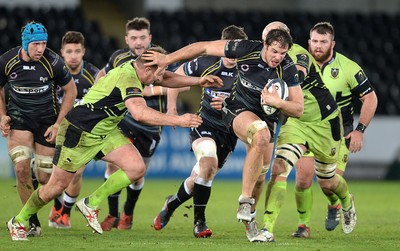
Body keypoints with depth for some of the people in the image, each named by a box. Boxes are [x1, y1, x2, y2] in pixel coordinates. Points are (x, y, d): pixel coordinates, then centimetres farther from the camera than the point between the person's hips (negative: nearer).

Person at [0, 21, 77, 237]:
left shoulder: (53, 62, -16)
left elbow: (70, 91, -2)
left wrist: (58, 124, -7)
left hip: (47, 119, 0)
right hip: (18, 116, 0)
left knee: (44, 178, -2)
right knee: (21, 169, -19)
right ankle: (33, 223, -6)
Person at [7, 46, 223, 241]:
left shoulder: (132, 69, -3)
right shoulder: (127, 79, -31)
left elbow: (165, 79, 15)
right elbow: (140, 113, -45)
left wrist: (197, 81, 5)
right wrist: (178, 120, -44)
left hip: (105, 132, 9)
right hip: (78, 133, -9)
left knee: (137, 168, -9)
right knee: (57, 185, 1)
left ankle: (91, 204, 5)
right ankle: (19, 221, 23)